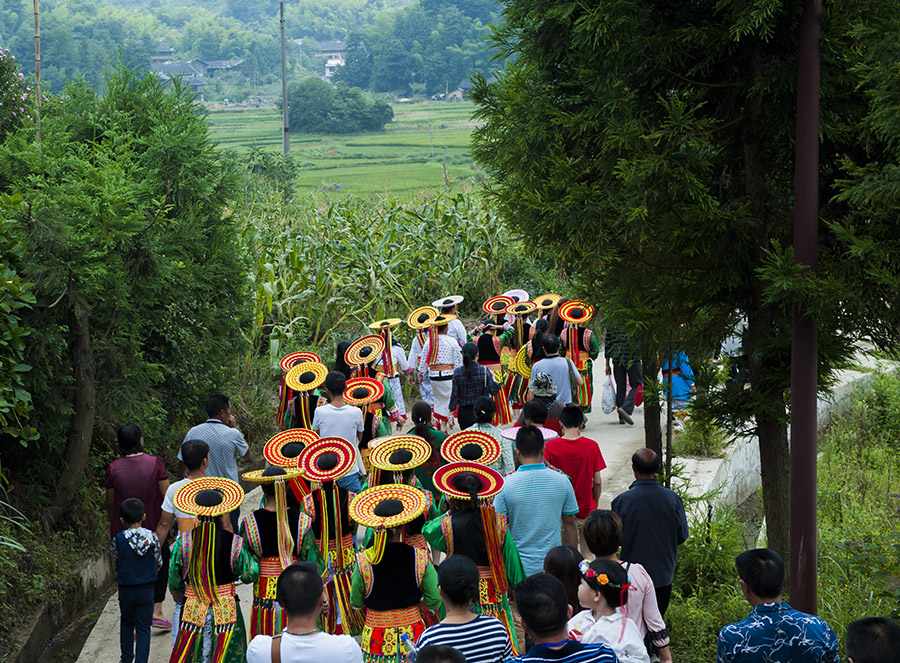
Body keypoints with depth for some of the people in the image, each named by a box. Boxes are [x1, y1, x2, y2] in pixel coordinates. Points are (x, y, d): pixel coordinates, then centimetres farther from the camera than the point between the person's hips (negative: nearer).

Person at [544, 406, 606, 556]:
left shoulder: (550, 446, -10)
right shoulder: (592, 446, -8)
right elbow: (597, 482, -3)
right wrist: (595, 505, 11)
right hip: (586, 509, 0)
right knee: (587, 554, 11)